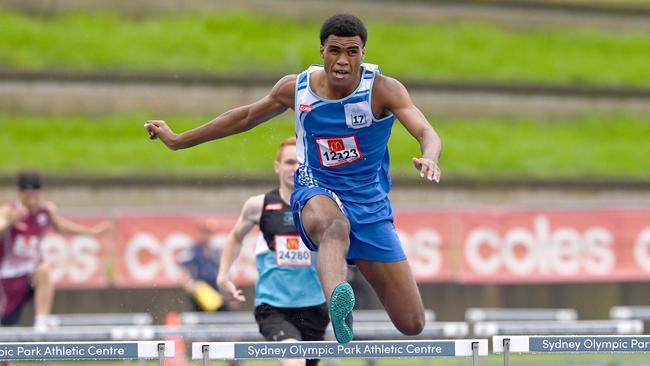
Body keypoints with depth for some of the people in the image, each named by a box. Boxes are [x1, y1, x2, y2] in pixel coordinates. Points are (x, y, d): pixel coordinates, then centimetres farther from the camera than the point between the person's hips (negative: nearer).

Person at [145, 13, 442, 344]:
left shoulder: (383, 90, -12)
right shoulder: (295, 88, -3)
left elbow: (426, 133, -27)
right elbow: (247, 116, 16)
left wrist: (429, 158, -52)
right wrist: (177, 141, 23)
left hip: (371, 205, 1)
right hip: (316, 193, -1)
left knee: (411, 325, -3)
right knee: (334, 226, -43)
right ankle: (339, 304, -76)